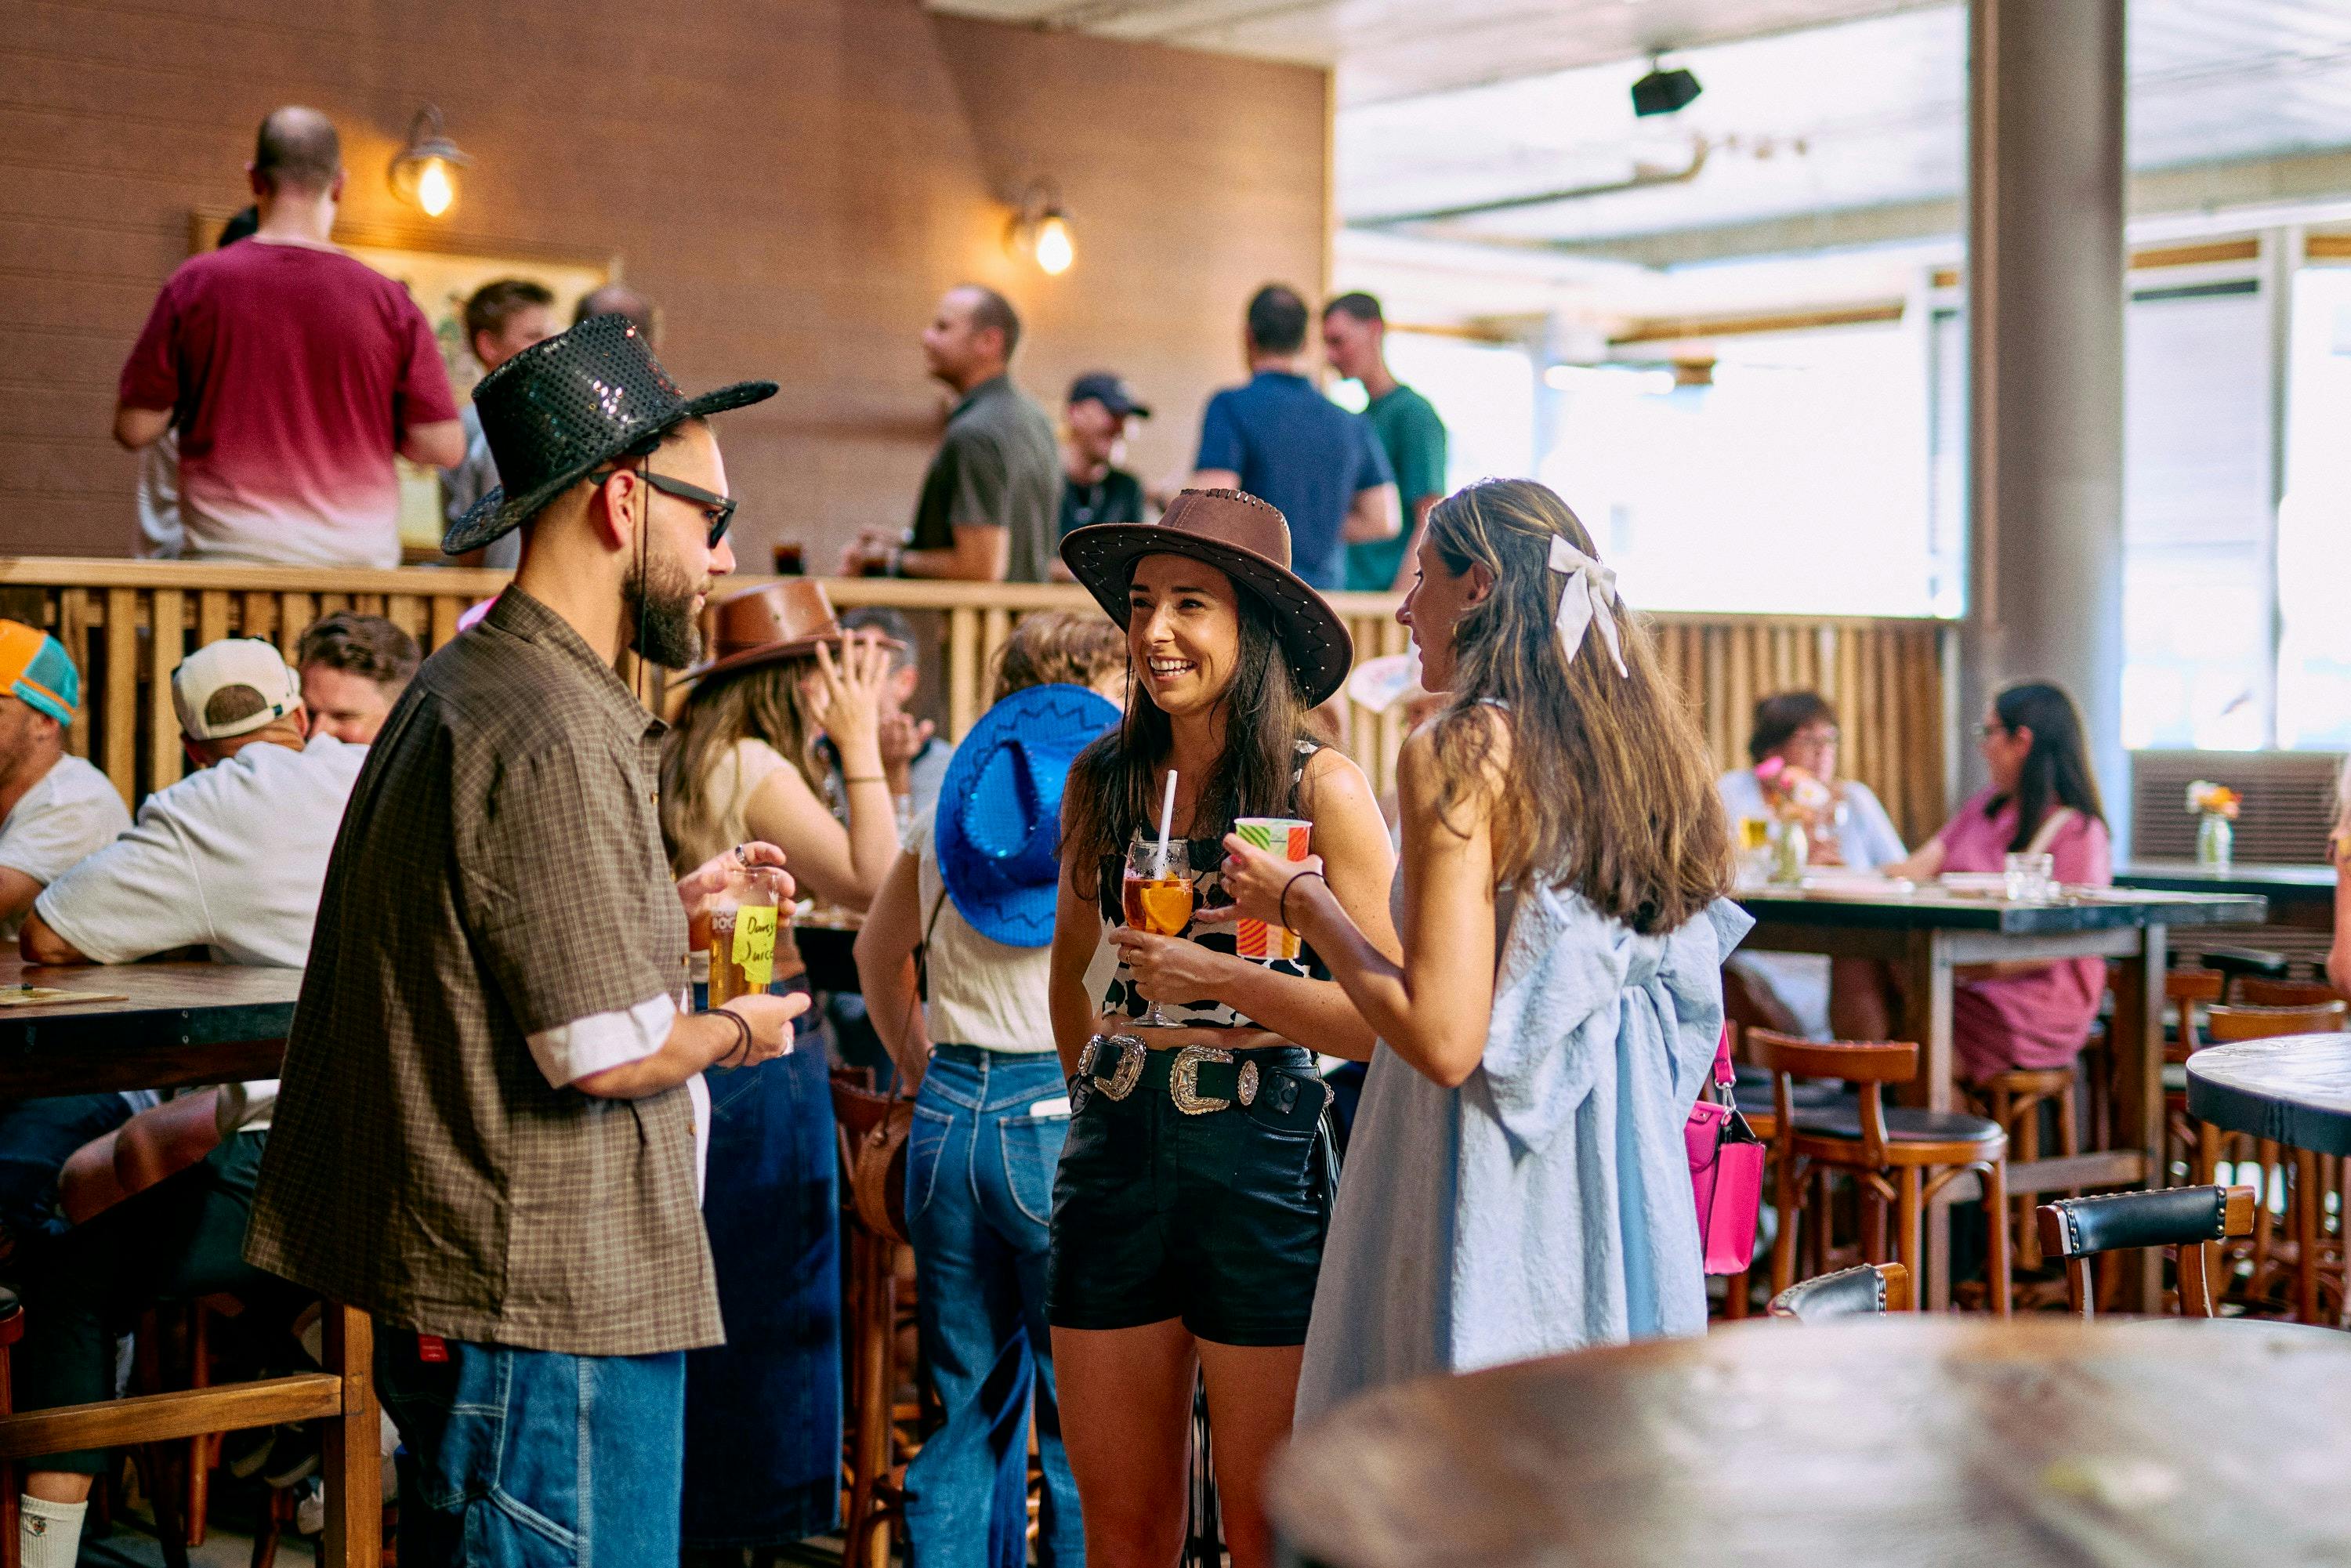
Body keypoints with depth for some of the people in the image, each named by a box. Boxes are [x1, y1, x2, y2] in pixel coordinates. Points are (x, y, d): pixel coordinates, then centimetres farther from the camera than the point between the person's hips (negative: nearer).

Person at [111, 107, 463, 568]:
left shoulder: (197, 283, -3)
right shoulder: (389, 300, -3)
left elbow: (134, 429, 0)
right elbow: (445, 446, -2)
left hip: (231, 551, 0)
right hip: (360, 557, 1)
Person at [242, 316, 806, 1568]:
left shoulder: (465, 688, 14)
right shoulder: (552, 733, -21)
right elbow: (604, 1050, -21)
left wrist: (669, 908, 18)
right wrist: (739, 1030, -3)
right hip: (553, 1307, -11)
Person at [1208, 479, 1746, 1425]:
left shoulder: (1462, 753, -13)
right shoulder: (1641, 744, 8)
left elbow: (1443, 1039, -19)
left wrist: (1304, 904, -6)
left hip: (1497, 1206, -8)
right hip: (1627, 1188, 8)